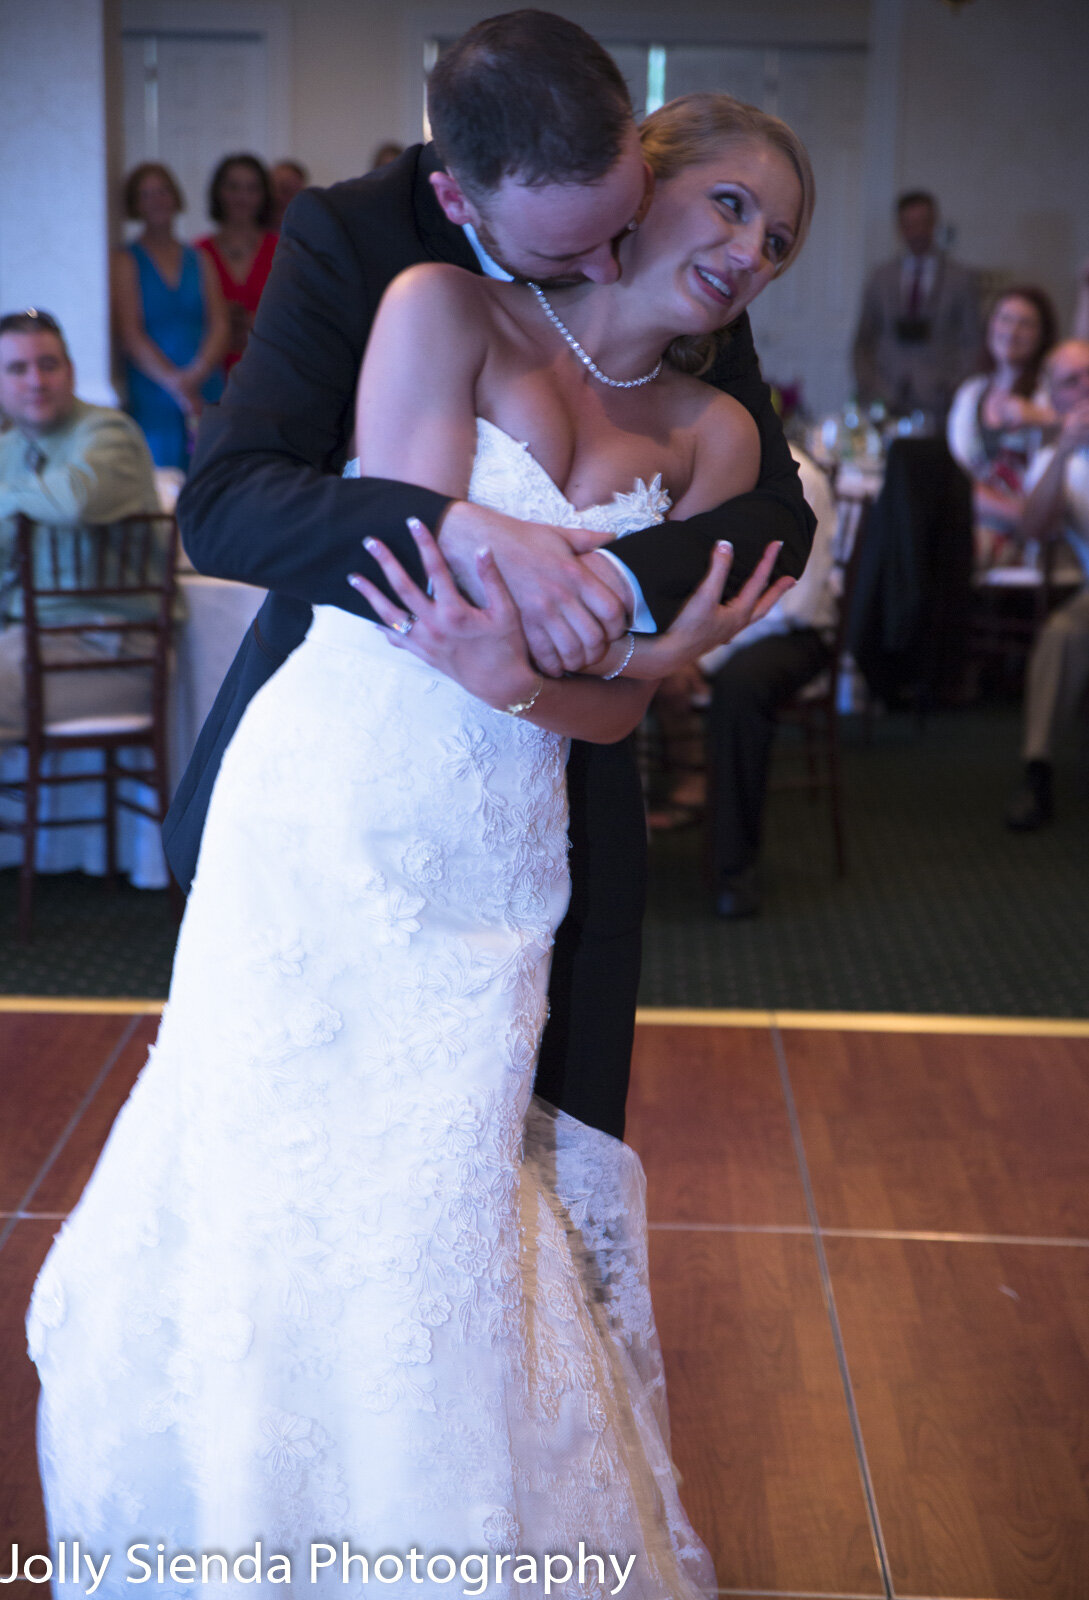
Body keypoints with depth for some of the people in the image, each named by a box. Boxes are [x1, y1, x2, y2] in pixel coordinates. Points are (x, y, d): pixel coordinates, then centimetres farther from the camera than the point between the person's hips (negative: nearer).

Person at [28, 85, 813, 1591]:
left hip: (495, 861, 3)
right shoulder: (445, 307, -3)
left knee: (439, 1247, 4)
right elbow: (405, 582, -12)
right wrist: (617, 619, -22)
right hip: (325, 816, -3)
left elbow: (615, 704, 2)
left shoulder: (711, 436, 9)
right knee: (261, 1209, 4)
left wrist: (513, 678, -20)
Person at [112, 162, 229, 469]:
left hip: (207, 392, 3)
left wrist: (197, 373, -14)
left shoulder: (199, 260, 15)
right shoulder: (126, 261, 4)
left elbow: (220, 326, 5)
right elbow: (131, 335, -5)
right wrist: (174, 382, -18)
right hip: (152, 395, -3)